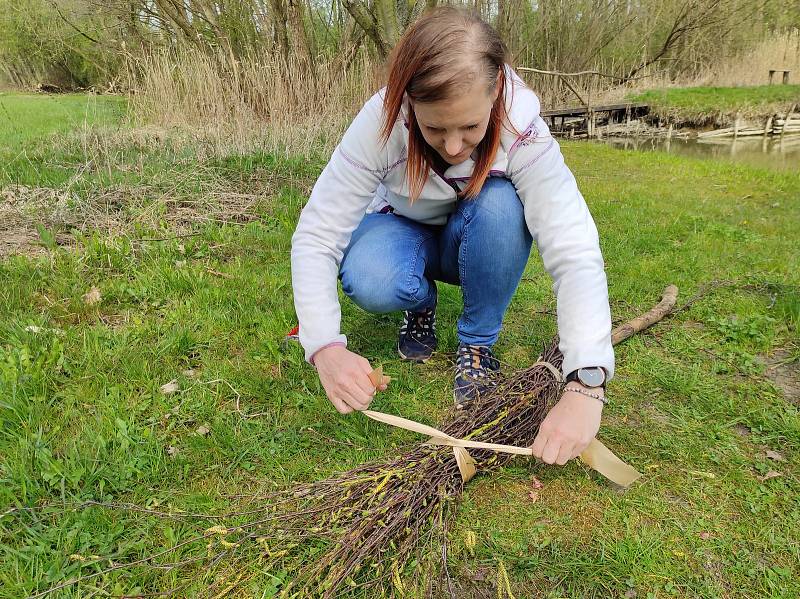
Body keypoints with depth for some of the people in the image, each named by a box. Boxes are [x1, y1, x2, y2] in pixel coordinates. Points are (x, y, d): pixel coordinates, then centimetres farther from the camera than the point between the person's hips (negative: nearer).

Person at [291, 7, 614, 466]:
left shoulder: (524, 132, -31)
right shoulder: (380, 123, -31)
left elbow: (576, 254, -39)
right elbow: (315, 238, -31)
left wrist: (586, 383, -51)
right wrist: (326, 346, -45)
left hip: (475, 245, 1)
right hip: (403, 229, 0)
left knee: (500, 204, -35)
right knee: (369, 281, -35)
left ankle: (479, 343, -12)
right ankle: (422, 302, 2)